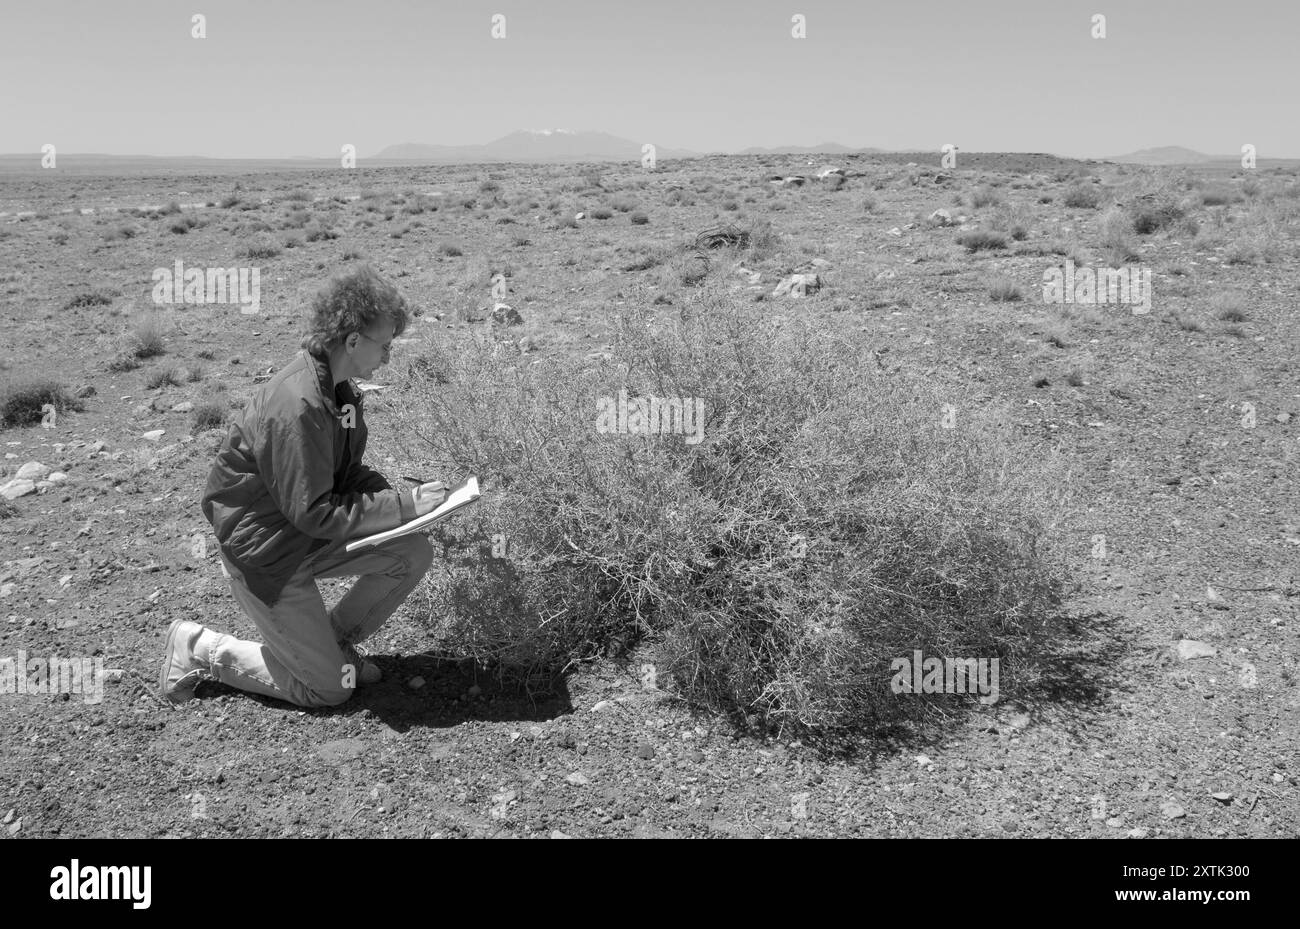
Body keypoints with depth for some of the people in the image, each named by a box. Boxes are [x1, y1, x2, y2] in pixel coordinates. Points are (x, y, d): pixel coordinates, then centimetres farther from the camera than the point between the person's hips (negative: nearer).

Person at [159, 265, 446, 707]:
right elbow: (313, 512, -28)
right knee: (327, 688, -1)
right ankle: (199, 649, 13)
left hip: (307, 534, 9)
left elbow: (347, 474, 10)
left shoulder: (337, 388, 0)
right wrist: (404, 505, -24)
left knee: (413, 555, -6)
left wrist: (397, 496, -9)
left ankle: (334, 639, 14)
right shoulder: (298, 406, -30)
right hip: (265, 551, -9)